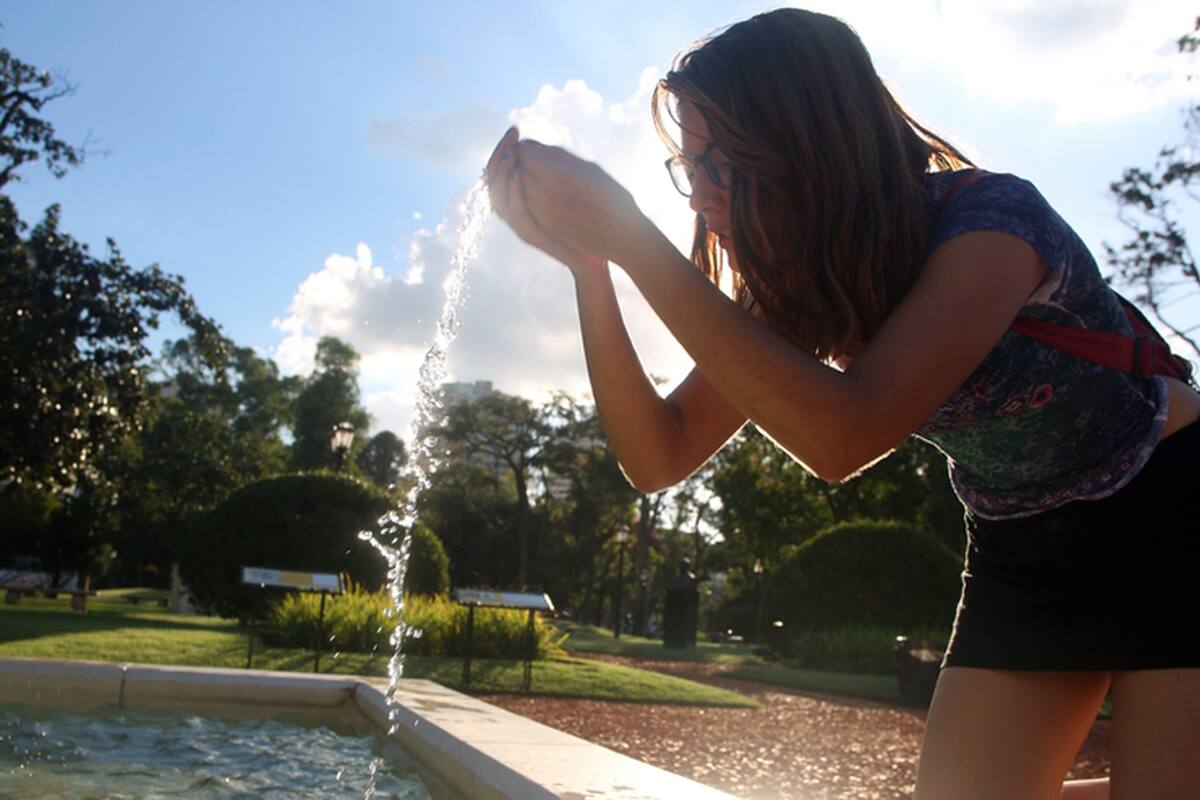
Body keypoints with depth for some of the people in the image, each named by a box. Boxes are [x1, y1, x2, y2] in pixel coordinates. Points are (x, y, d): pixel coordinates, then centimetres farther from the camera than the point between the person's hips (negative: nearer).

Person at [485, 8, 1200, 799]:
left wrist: (629, 237, -41)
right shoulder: (791, 284, -7)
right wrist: (588, 263, -25)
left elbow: (843, 436, -41)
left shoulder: (991, 218, -27)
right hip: (1021, 555, 6)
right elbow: (659, 456, -13)